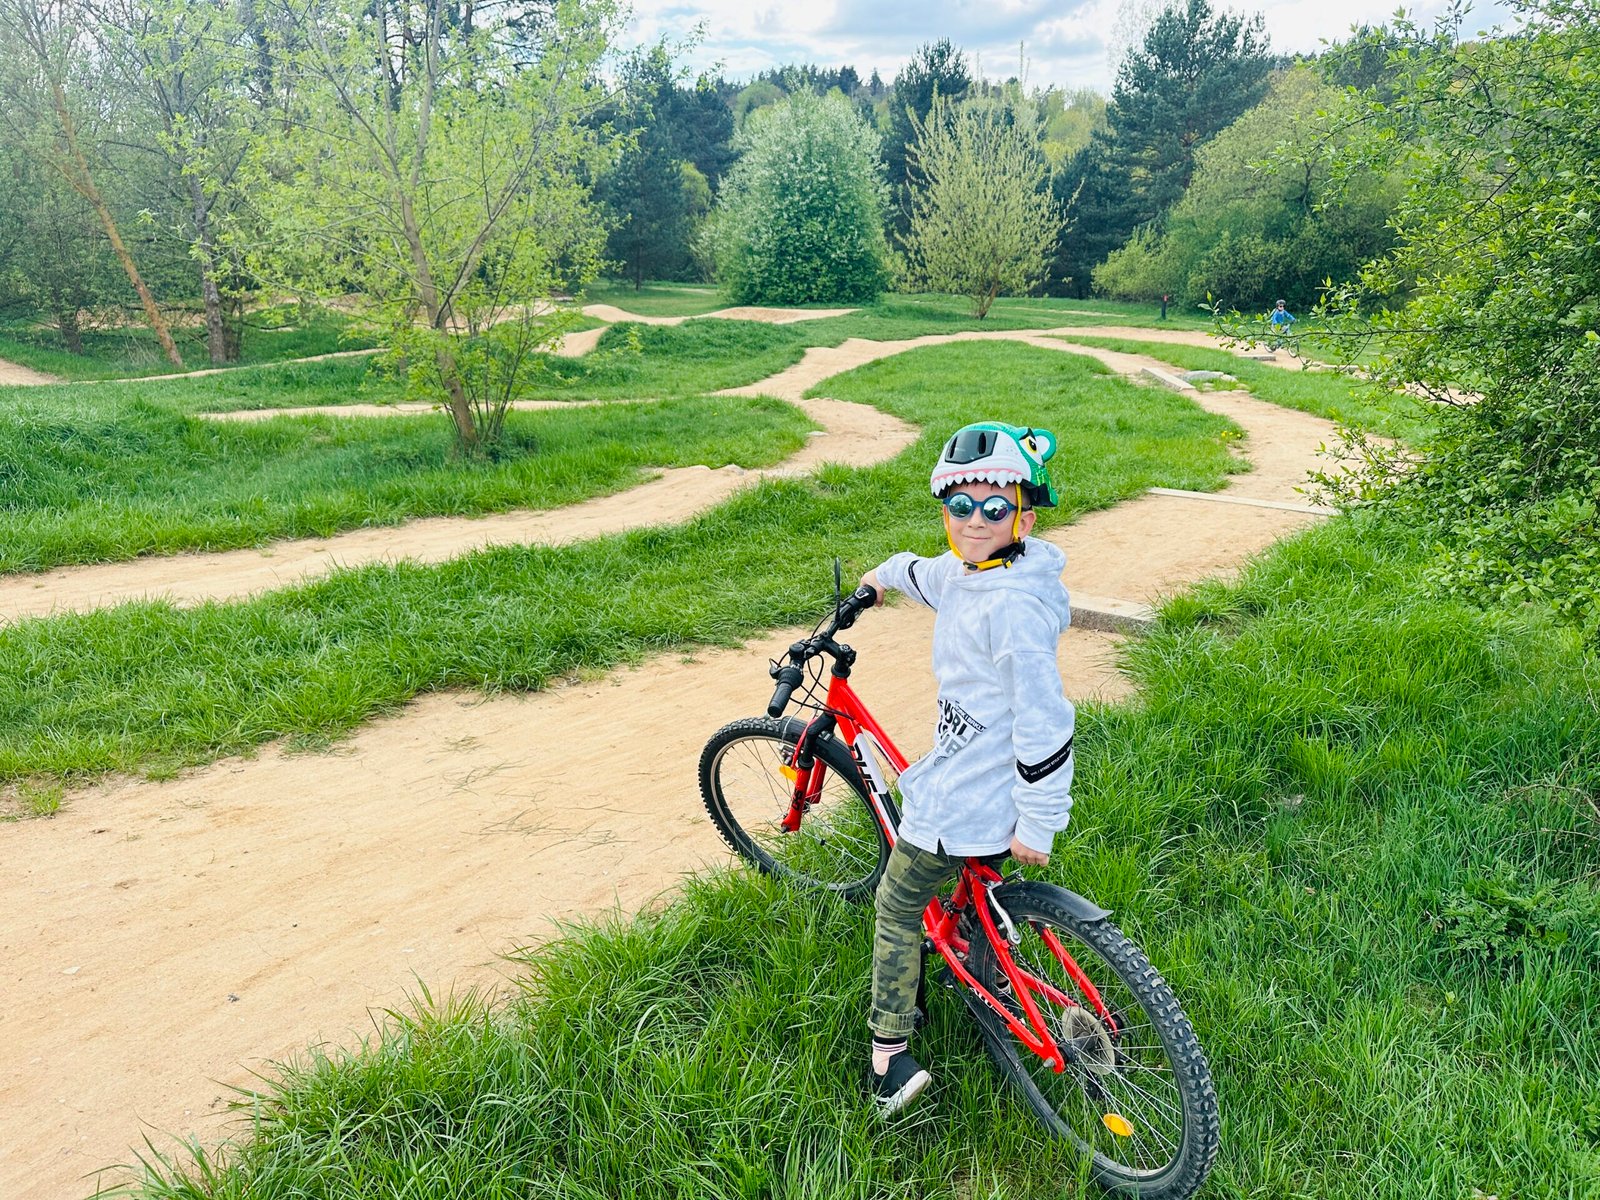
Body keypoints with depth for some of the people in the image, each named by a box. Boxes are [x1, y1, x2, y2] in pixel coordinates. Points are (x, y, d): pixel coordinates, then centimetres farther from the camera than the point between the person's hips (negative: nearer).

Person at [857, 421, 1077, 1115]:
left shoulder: (1013, 608, -29)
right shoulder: (964, 570, 1)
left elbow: (1044, 724, -27)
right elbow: (928, 575, 27)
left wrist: (1037, 824, -21)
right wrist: (886, 572, 46)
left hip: (963, 799, -9)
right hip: (977, 773, 9)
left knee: (897, 908, 10)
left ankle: (890, 1057, 22)